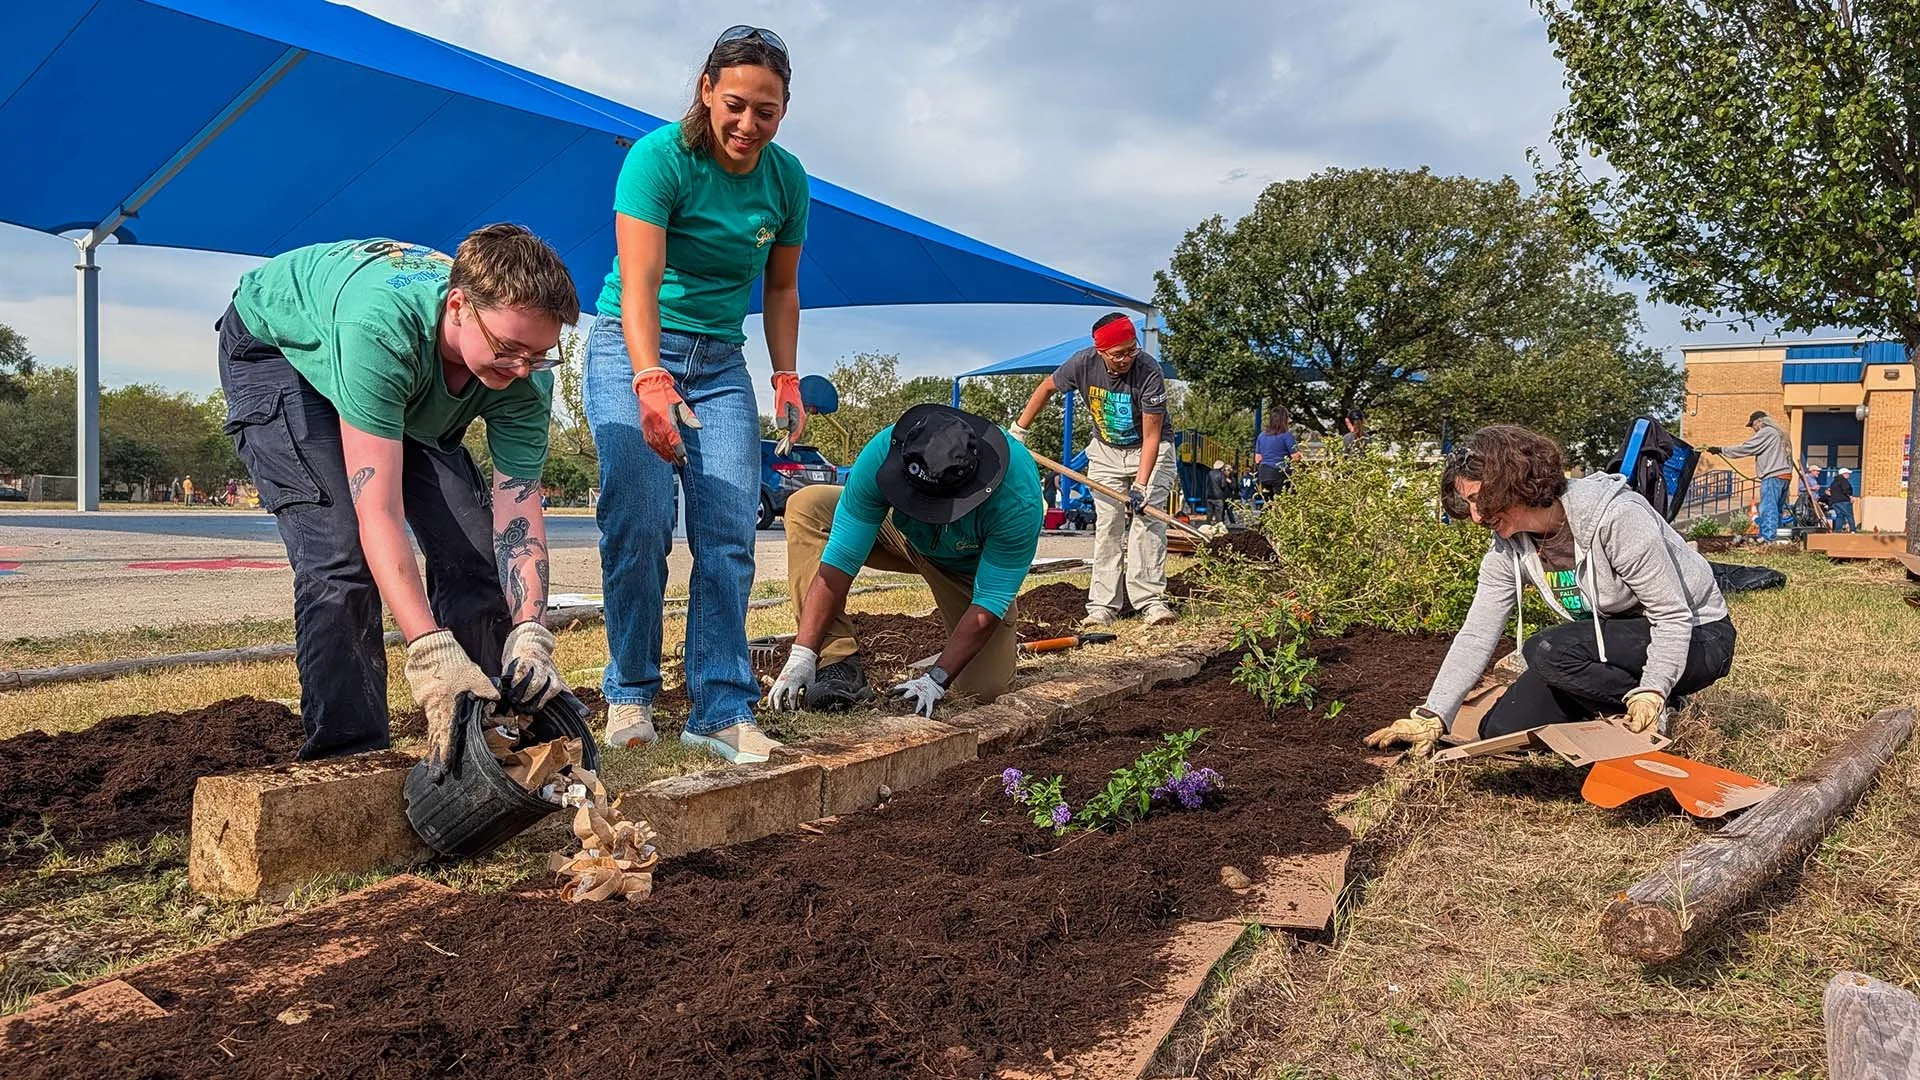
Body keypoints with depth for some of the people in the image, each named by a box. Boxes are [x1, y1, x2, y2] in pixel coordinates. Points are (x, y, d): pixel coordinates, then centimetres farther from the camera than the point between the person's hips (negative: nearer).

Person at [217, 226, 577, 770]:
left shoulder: (525, 373, -30)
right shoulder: (381, 328, -46)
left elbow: (518, 513, -28)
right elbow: (378, 514, -48)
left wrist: (530, 634, -43)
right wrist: (433, 653, -54)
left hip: (408, 388, 5)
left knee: (472, 543, -9)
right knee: (342, 551, -23)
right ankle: (346, 756, -15)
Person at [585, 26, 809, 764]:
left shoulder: (786, 179, 0)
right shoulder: (659, 158, -16)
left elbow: (781, 289, 10)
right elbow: (639, 283, -26)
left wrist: (787, 379, -1)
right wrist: (651, 384, -39)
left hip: (720, 362, 4)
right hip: (631, 350, -4)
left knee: (729, 533, -7)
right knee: (639, 521, -15)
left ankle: (722, 709, -3)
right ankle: (630, 696, 1)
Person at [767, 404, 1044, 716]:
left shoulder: (1019, 501, -40)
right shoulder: (882, 454, -35)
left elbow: (989, 602, -32)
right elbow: (840, 559, -32)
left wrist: (936, 680, -38)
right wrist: (802, 654, -36)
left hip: (973, 564, -2)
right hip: (906, 536, 3)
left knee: (985, 689, -17)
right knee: (805, 507, -23)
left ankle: (1002, 644, 22)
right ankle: (837, 663, -24)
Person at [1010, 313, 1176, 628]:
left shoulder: (1148, 371, -31)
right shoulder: (1083, 363, -21)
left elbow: (1151, 436, -30)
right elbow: (1047, 388, -1)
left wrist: (1140, 485, -37)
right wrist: (1018, 430, 2)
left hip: (1149, 451, -3)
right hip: (1105, 452, 3)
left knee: (1147, 519, -16)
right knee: (1108, 524, -3)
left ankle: (1150, 599, -16)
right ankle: (1103, 604, -4)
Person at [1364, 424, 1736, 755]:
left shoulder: (1616, 517, -28)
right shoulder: (1508, 549, -8)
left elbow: (1674, 616, -24)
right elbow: (1476, 635, -11)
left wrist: (1651, 693, -37)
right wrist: (1432, 717, -18)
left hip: (1697, 637, -7)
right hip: (1615, 642, 7)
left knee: (1547, 650, -32)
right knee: (1501, 729, -5)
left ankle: (1652, 710, -9)